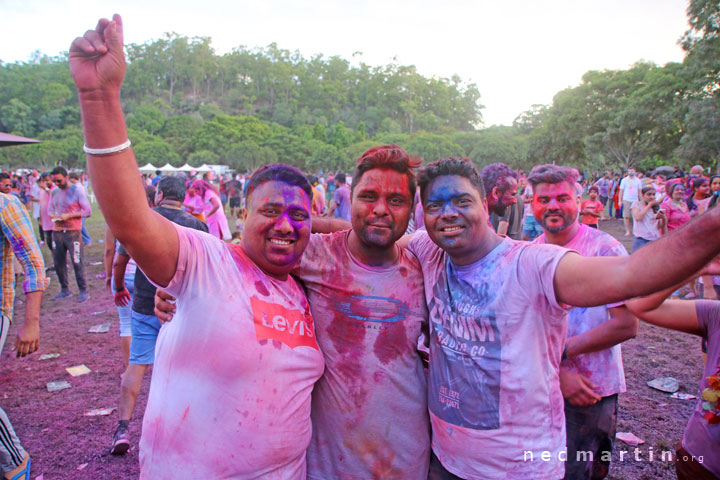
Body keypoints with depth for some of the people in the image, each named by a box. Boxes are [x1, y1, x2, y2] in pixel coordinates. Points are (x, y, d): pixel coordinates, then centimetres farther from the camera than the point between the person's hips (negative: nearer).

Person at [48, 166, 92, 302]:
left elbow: (88, 211, -8)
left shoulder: (77, 191, -5)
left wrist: (69, 215, -17)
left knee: (77, 262, -4)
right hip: (57, 231, 6)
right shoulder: (53, 192, 11)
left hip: (73, 232, -5)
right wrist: (53, 216, -3)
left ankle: (83, 291, 5)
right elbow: (50, 209, 21)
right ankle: (64, 289, 24)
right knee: (58, 262, 10)